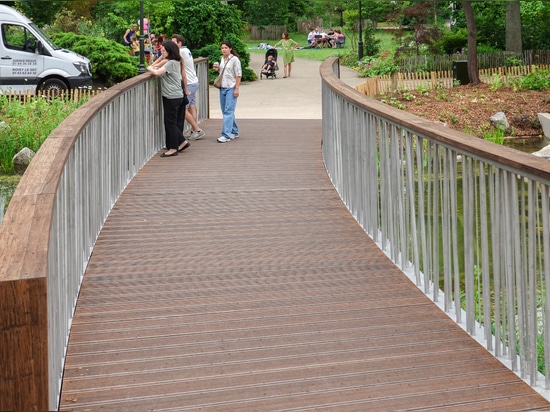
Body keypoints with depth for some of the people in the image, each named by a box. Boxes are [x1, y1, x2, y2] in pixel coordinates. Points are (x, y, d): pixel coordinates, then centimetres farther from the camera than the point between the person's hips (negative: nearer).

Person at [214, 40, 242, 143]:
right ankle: (234, 132, 24)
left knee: (228, 111, -12)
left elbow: (238, 75, -11)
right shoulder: (222, 59, 12)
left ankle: (226, 135, -15)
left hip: (231, 88, -8)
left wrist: (236, 89, -15)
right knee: (225, 111, 12)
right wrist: (218, 69, 4)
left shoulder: (234, 59, -10)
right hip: (222, 88, 8)